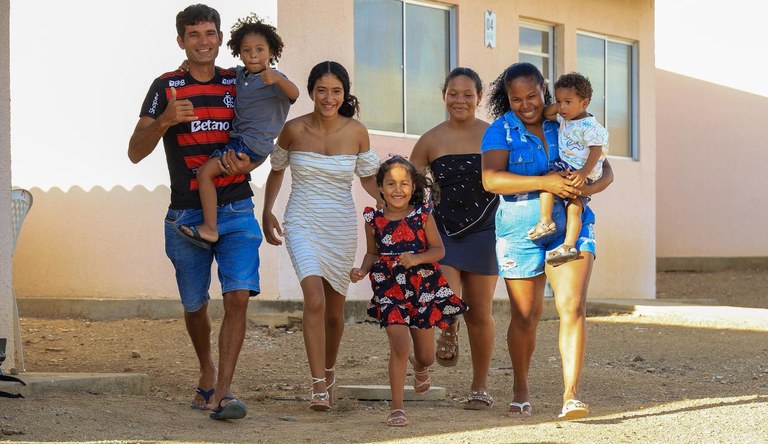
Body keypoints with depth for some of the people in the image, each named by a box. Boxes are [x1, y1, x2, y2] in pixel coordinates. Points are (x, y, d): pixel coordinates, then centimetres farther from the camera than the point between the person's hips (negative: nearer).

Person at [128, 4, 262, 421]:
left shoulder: (239, 84, 8)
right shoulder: (166, 87, 2)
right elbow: (135, 152, -2)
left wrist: (247, 163, -6)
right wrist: (164, 121, -21)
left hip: (236, 211, 0)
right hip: (186, 214, 0)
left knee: (237, 297, -16)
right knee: (195, 305, 11)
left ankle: (222, 392, -17)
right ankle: (206, 374, 37)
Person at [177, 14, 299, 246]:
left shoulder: (273, 79, -16)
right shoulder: (239, 74, 8)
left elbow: (293, 94, -35)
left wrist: (278, 79, -56)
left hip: (252, 144, -9)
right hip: (240, 138, 9)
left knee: (205, 172, -17)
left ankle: (210, 229, -19)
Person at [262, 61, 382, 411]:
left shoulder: (356, 132, -3)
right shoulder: (294, 130, -6)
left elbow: (369, 178, 10)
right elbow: (276, 170, 10)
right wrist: (267, 213, 4)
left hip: (341, 228, 2)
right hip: (303, 224, -2)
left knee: (335, 308, 12)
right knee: (315, 299, -22)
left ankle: (328, 371, 38)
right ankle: (318, 386, -20)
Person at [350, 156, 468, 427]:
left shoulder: (423, 217, -6)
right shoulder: (374, 220, -2)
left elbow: (439, 250, -2)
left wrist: (417, 258, -19)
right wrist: (362, 271, -9)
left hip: (424, 289, 1)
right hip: (390, 290, -1)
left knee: (426, 356, 11)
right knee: (399, 345, -18)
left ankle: (419, 367, 51)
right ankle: (397, 408, -10)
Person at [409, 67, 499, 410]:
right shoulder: (431, 141, 1)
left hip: (482, 232, 0)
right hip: (442, 232, 0)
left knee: (479, 314, 6)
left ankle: (480, 386, 22)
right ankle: (449, 333, 21)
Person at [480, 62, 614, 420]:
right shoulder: (501, 131, -1)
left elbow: (605, 170, 7)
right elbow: (491, 179, -16)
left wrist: (589, 187, -17)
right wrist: (543, 182, -25)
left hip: (571, 225, 1)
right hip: (520, 229, -1)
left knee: (573, 307, -15)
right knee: (525, 316, 7)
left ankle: (571, 394, -17)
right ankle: (521, 391, 27)